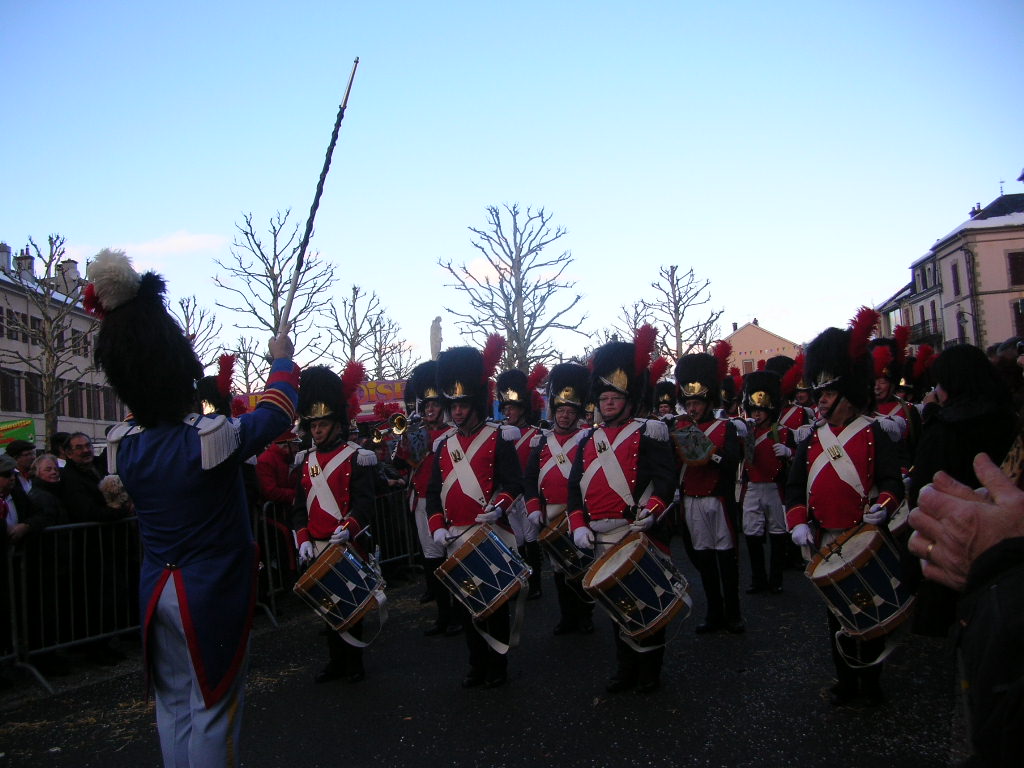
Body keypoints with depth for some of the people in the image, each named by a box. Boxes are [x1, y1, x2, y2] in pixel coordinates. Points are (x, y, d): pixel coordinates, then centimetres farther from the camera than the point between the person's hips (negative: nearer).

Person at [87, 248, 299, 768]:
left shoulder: (122, 446, -5)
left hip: (156, 589, 6)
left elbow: (147, 417, 19)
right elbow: (276, 411, -3)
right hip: (212, 592, -6)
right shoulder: (212, 439, -20)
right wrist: (282, 360, 16)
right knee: (212, 709, 6)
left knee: (172, 704, 18)